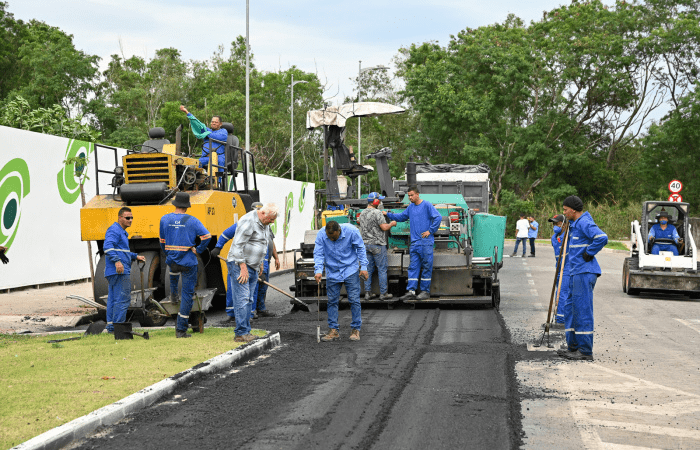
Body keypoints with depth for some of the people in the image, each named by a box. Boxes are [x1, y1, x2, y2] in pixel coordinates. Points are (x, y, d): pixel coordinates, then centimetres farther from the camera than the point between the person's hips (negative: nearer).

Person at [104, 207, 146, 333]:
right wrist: (117, 261, -36)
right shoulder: (114, 230, -10)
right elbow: (108, 246, -25)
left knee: (113, 299, 10)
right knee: (122, 299, -11)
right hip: (120, 272, -11)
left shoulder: (121, 232, 24)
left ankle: (111, 326, 13)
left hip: (114, 272, 11)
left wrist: (135, 256, 26)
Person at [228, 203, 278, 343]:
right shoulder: (248, 221, -17)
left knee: (248, 300, 9)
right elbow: (238, 245, -21)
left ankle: (246, 332, 13)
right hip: (239, 265, -9)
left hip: (253, 268, 9)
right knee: (242, 299, -11)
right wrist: (243, 267, -22)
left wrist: (260, 264, 23)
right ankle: (241, 334, -11)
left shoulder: (265, 224, 13)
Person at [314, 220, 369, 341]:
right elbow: (318, 254, -10)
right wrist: (318, 270, -25)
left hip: (350, 270, -2)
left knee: (354, 300, -4)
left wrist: (363, 267, -9)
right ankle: (333, 330, 11)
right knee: (332, 301, 2)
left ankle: (356, 329, 6)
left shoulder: (351, 231, -17)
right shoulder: (321, 235, -14)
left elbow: (360, 249, -6)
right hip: (332, 272, 2)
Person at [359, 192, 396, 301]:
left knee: (368, 269, 10)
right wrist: (392, 223, 0)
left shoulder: (362, 214, 10)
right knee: (382, 269, 0)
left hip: (366, 244, 7)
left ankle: (368, 293, 10)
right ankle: (383, 293, 2)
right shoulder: (377, 213, -15)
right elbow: (384, 227, -18)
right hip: (377, 244, -7)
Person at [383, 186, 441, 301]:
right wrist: (388, 214, 16)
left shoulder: (427, 205, -6)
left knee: (426, 267, -1)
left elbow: (438, 218, -11)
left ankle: (425, 291, 4)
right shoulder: (410, 207, 14)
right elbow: (401, 217, 25)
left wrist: (430, 231, -11)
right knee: (413, 267, 3)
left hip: (426, 242, -6)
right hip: (414, 242, 7)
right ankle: (410, 291, 3)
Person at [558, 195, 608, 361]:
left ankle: (585, 351, -6)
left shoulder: (585, 223, -14)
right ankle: (573, 346, 20)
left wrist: (588, 254, -20)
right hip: (576, 272, 11)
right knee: (571, 308, 14)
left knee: (582, 310, -9)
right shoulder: (574, 224, 19)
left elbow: (602, 238, -30)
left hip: (584, 273, -11)